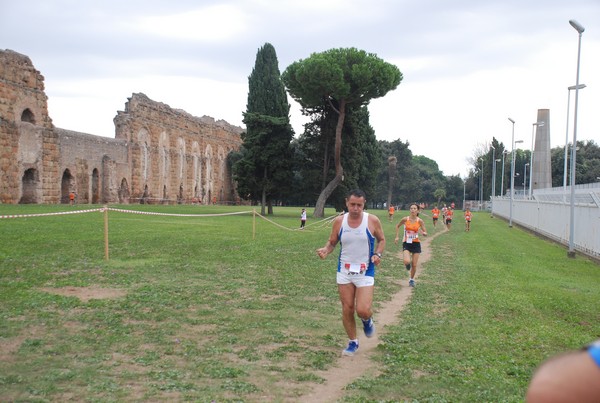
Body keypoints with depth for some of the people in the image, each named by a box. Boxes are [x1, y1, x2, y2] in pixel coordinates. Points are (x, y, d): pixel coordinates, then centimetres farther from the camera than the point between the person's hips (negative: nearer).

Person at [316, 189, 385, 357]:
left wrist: (378, 254, -12)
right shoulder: (339, 221, -3)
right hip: (344, 271, 2)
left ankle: (367, 320, 25)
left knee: (363, 310, -14)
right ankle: (352, 342, 26)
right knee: (347, 309, 6)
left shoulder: (372, 220, -8)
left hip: (365, 272, -2)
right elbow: (332, 242, 7)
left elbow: (381, 240, 6)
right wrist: (326, 250, -15)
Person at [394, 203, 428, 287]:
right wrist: (397, 237, 4)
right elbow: (397, 226, 11)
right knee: (407, 261, -22)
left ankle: (412, 279, 27)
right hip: (406, 243, -1)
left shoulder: (420, 221, -6)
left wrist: (423, 233, -25)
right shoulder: (405, 219, -7)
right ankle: (407, 264, 17)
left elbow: (425, 233, -2)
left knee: (414, 265, 3)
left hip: (416, 244, 1)